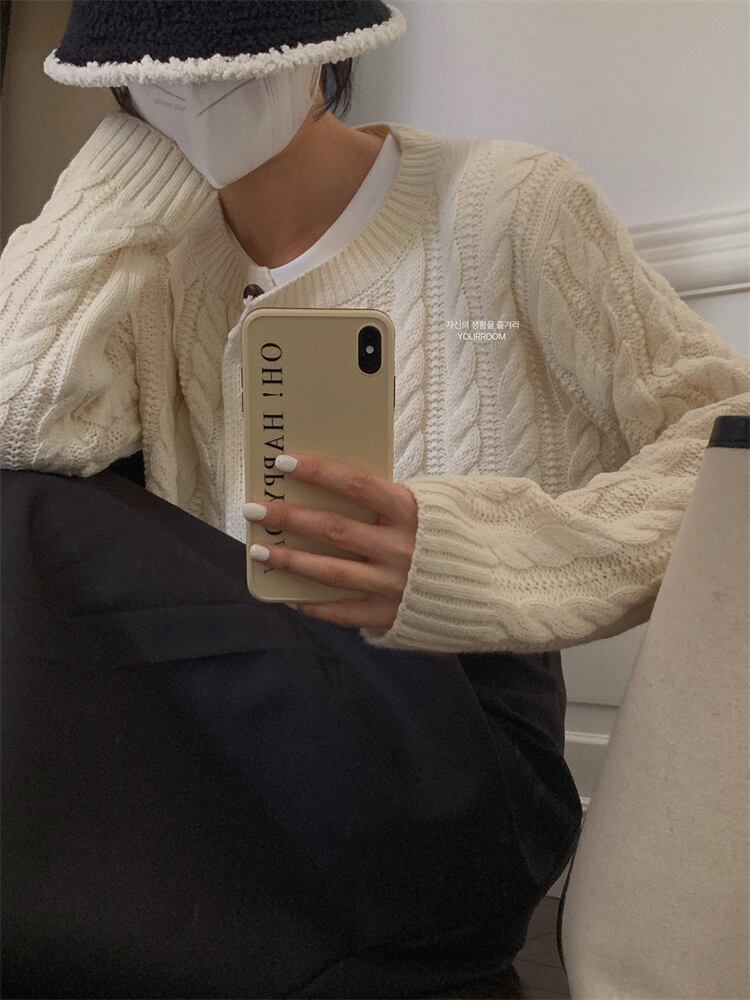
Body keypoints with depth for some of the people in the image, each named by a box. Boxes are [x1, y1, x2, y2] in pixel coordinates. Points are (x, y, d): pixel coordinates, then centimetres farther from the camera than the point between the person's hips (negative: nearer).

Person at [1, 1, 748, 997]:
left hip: (453, 777, -4)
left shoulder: (507, 205, -5)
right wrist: (140, 170, -3)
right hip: (232, 733, 5)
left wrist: (482, 552, -25)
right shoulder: (163, 253, 9)